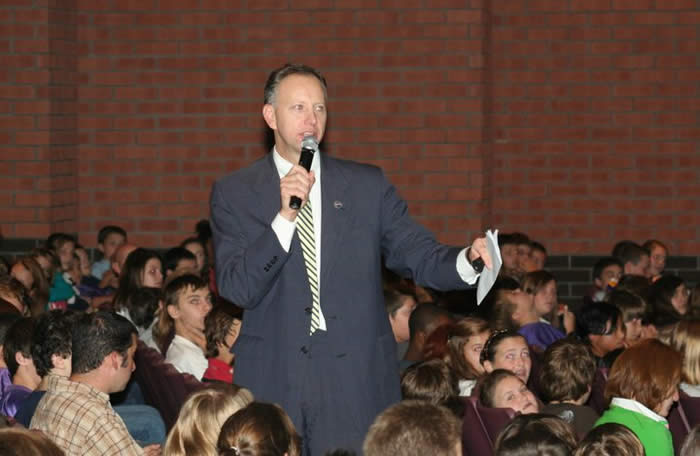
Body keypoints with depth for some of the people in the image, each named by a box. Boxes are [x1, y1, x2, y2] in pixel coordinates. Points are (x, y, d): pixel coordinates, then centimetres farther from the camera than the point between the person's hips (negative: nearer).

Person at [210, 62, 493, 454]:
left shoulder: (368, 185, 8)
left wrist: (467, 261, -19)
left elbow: (420, 256, 2)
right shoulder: (234, 193, 4)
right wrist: (285, 216, -17)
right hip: (272, 378, -1)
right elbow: (236, 290, -6)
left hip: (357, 379, 1)